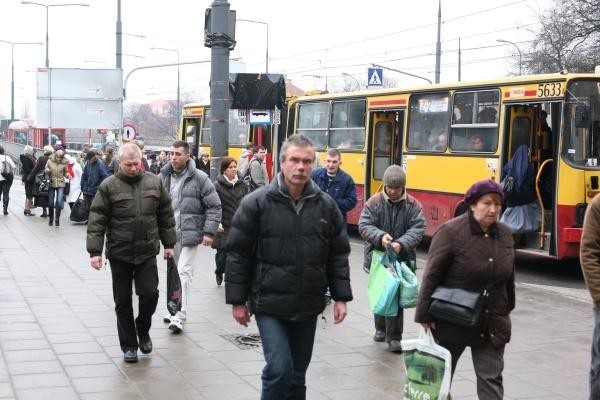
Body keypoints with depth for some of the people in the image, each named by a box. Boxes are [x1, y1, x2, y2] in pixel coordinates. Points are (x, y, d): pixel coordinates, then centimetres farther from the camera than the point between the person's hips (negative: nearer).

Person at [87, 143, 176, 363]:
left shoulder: (154, 182, 2)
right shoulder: (109, 186, -6)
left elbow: (166, 215, 10)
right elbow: (97, 221, -7)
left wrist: (168, 244, 10)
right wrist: (95, 251, -12)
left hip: (147, 253, 1)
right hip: (119, 254, -1)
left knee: (150, 294, -6)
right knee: (123, 302, 6)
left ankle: (143, 330, 23)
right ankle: (129, 345, 19)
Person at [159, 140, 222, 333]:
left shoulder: (200, 178, -9)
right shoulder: (164, 177, 5)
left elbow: (214, 206, -6)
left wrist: (209, 232, -11)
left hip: (190, 234, -5)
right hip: (169, 235, 5)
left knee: (184, 273, -11)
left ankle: (180, 316, -8)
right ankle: (175, 309, 28)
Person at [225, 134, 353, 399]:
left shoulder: (326, 205, 2)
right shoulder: (256, 203, -8)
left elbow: (338, 255, 8)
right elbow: (238, 254, -5)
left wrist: (340, 297, 3)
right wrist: (237, 301, -5)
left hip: (308, 306, 4)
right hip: (270, 304, -4)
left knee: (297, 373, 14)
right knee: (279, 369, -11)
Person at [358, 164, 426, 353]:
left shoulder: (413, 205, -4)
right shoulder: (374, 202, -5)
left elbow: (418, 229, -11)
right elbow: (364, 225, -10)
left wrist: (402, 243, -28)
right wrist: (380, 236, -29)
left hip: (402, 258, -1)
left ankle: (394, 337, 1)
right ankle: (381, 328, 36)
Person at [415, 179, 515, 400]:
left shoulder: (504, 234, 3)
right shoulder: (451, 231, -15)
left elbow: (508, 277, 13)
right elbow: (432, 276, -15)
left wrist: (507, 310, 17)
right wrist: (425, 315, -15)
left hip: (492, 325, 4)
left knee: (491, 379, 2)